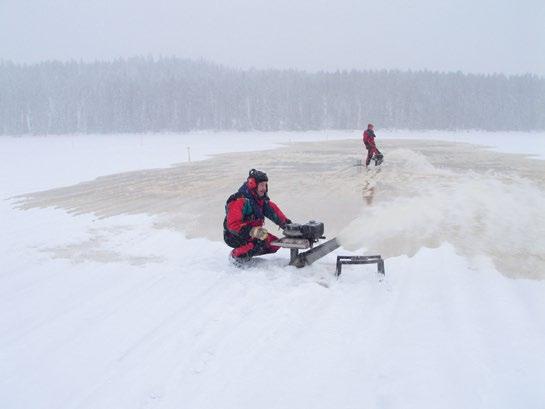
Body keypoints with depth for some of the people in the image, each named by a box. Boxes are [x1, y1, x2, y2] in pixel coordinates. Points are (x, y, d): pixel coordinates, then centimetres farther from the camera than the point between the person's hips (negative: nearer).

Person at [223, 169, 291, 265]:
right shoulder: (239, 201, -24)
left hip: (253, 234, 9)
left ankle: (247, 253, 8)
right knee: (260, 242, -32)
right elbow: (233, 225, -30)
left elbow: (274, 211, 2)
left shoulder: (262, 199, 4)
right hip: (235, 236, -9)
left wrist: (288, 224, -13)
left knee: (275, 244, 2)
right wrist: (253, 231, -40)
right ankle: (236, 255, -12)